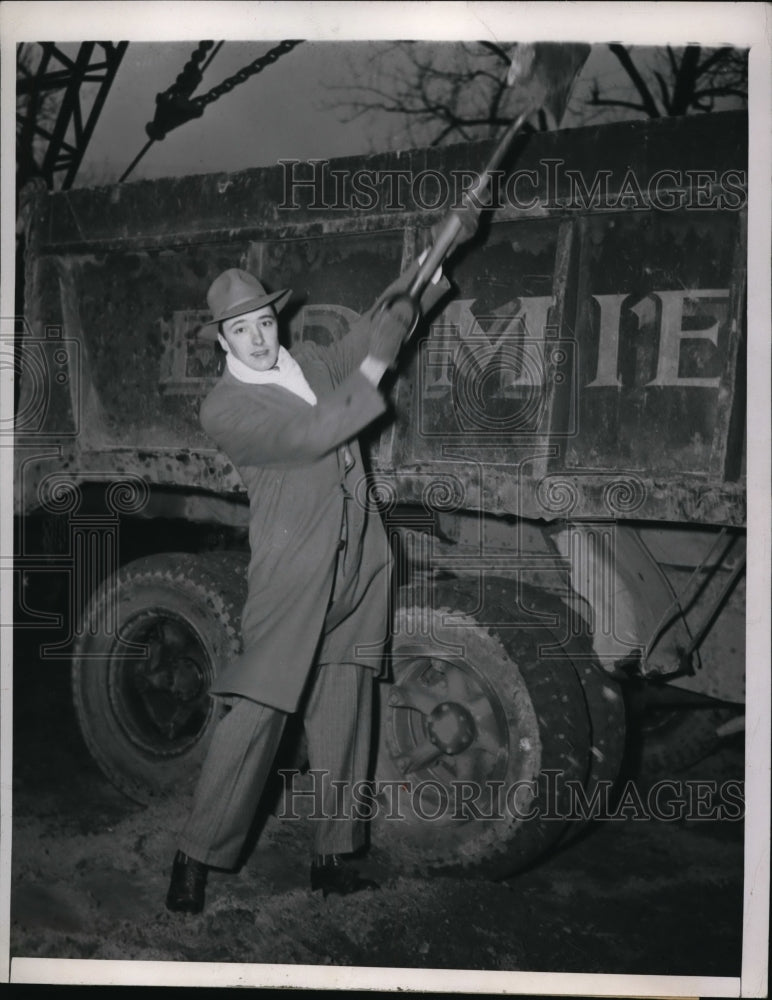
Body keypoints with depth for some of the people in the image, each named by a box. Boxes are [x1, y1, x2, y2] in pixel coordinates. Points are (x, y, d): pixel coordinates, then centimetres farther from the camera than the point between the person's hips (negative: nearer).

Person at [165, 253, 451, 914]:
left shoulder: (314, 363, 15)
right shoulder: (225, 409, -6)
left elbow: (376, 330, 21)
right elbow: (306, 438, -18)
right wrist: (370, 374, -13)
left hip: (357, 569, 6)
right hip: (293, 575, -6)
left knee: (343, 721, 10)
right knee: (255, 714, -5)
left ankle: (335, 858, 22)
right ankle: (197, 858, 10)